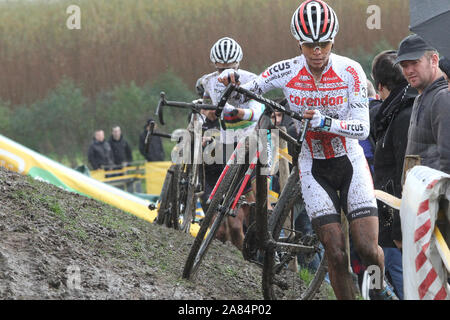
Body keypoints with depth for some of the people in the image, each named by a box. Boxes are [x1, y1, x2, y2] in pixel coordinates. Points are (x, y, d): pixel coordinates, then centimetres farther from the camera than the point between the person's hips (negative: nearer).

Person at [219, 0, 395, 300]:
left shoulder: (349, 70, -15)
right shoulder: (287, 71, -11)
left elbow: (362, 128, -19)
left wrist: (325, 122, -35)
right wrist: (231, 81, -20)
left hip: (350, 163, -1)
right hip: (314, 169, 1)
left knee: (368, 247, -11)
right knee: (336, 253, -12)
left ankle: (381, 291, 20)